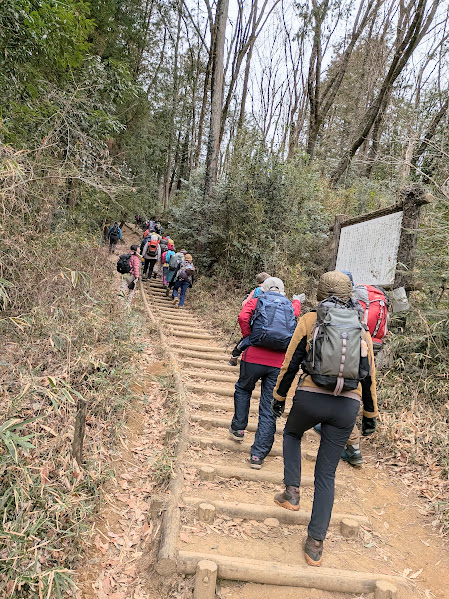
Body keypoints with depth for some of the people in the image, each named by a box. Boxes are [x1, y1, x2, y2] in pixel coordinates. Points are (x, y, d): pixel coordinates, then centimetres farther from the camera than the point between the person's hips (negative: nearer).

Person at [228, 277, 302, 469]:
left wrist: (248, 336, 3)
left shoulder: (255, 302, 9)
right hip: (279, 363, 1)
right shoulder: (291, 306, 17)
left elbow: (243, 317, -9)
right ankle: (258, 455, 6)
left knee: (243, 389, 29)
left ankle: (238, 428, 34)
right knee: (269, 410, 6)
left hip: (254, 358, -1)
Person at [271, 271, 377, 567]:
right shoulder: (362, 329, 10)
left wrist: (279, 396, 16)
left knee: (292, 433, 32)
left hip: (311, 398, -2)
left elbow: (290, 363, 3)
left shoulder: (309, 321, 2)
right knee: (327, 474, 14)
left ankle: (292, 490, 18)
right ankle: (316, 544, 17)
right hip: (348, 406, 3)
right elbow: (370, 374, 14)